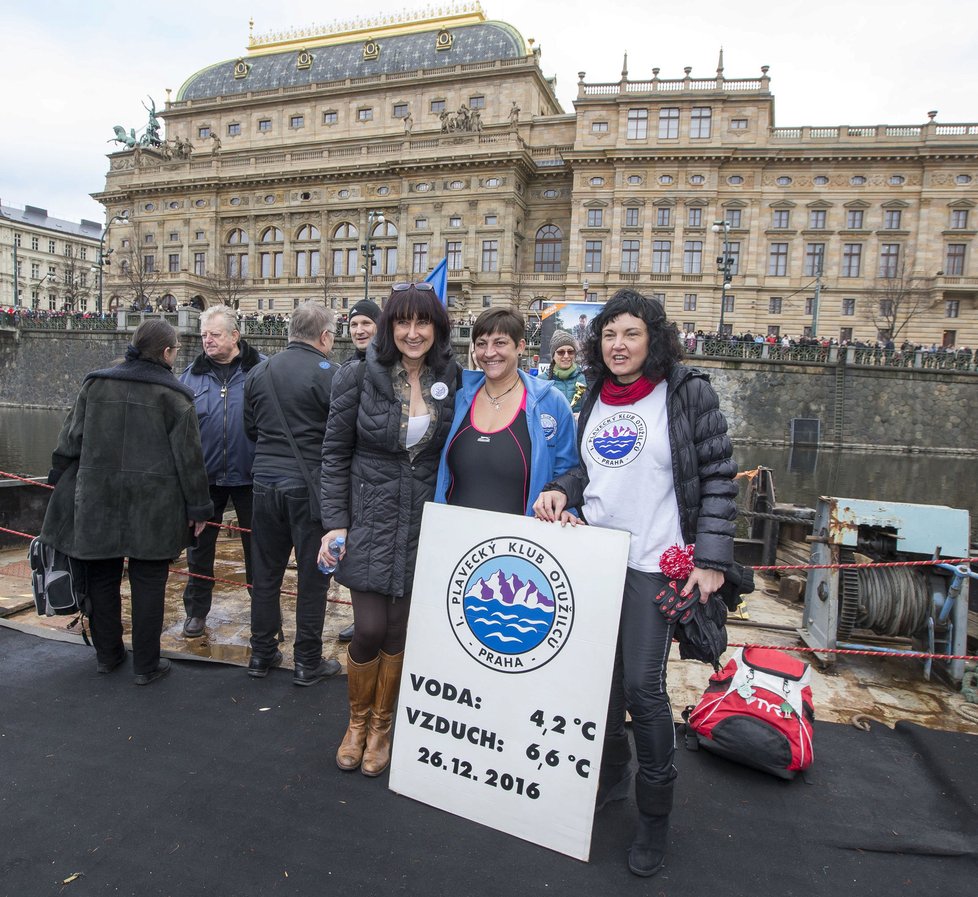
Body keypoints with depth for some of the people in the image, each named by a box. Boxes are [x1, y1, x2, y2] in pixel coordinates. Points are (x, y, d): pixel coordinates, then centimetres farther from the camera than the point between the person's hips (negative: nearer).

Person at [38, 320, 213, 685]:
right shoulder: (173, 395, -8)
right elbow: (189, 456, -7)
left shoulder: (95, 384, 4)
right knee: (148, 584, 7)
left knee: (102, 579, 17)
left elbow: (70, 439, 10)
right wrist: (199, 506, 0)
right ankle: (146, 665, 16)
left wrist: (60, 481, 21)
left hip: (97, 502, 4)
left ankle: (107, 654, 32)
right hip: (154, 508, -4)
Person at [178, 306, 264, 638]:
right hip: (204, 476, 3)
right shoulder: (191, 373, 3)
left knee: (257, 546, 10)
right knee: (200, 545, 14)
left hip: (249, 475, -2)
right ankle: (196, 610, 31)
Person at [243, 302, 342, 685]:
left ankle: (261, 654, 27)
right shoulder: (327, 374, -13)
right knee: (313, 576, 6)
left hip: (266, 481, 6)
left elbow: (250, 428, 17)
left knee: (266, 572, 16)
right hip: (309, 486, -6)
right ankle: (308, 662, 16)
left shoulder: (259, 373, 8)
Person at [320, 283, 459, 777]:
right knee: (370, 630, -2)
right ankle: (357, 722, 28)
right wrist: (335, 523, -5)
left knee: (399, 631, 9)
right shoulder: (360, 376, -6)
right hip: (369, 522, -1)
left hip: (423, 525, 2)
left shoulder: (450, 380, 0)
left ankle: (381, 727, 32)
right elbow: (336, 453, -1)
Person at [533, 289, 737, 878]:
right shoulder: (595, 400, 10)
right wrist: (562, 491, -2)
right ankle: (609, 777, 38)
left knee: (643, 686, -4)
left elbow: (719, 477, -7)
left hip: (653, 565, -5)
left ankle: (656, 813, 20)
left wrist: (712, 559, -13)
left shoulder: (689, 393, -6)